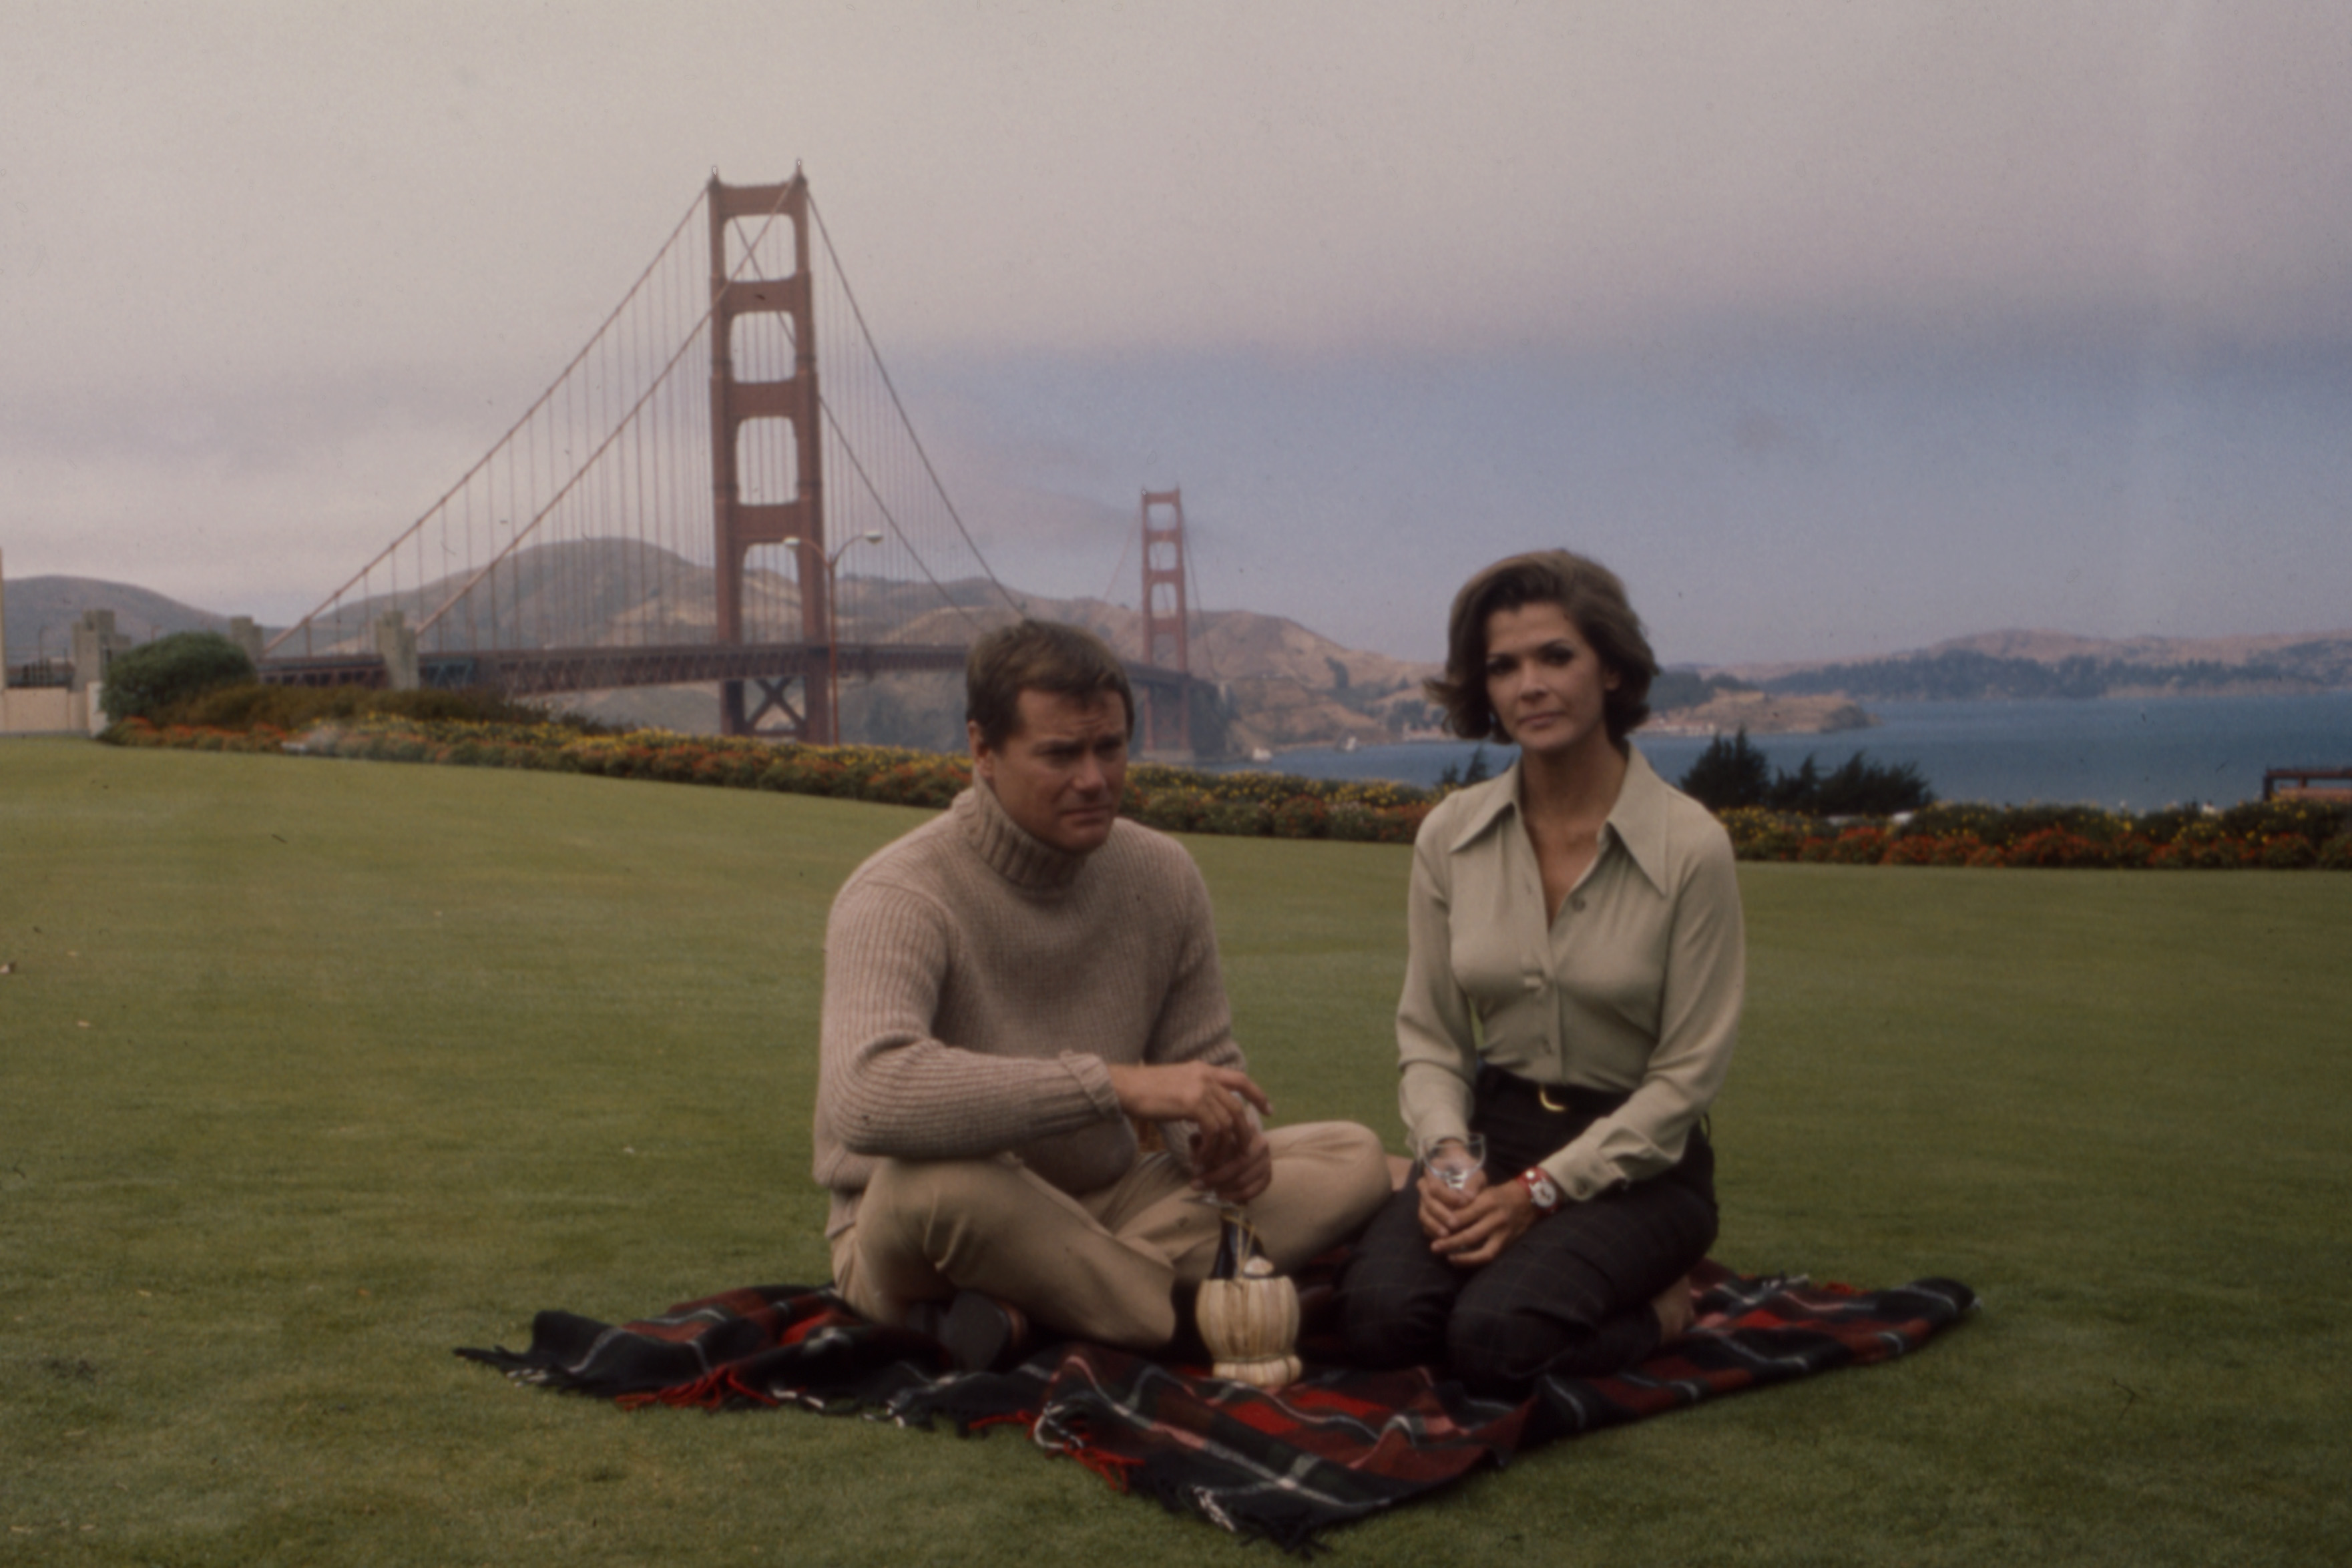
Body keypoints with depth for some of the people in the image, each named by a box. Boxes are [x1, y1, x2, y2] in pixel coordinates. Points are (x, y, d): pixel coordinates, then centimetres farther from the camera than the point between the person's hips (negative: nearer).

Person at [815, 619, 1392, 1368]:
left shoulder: (1162, 876, 0)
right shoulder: (899, 898, -20)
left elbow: (1206, 1066, 10)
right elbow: (868, 1100, -39)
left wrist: (1225, 1137, -16)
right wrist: (1114, 1084, -40)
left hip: (1103, 1207, 7)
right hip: (907, 1240, -7)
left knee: (1354, 1159, -6)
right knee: (932, 1178, -41)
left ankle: (1021, 1315, -20)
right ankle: (1186, 1310, -16)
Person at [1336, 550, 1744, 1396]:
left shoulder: (1691, 846, -11)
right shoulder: (1450, 835, 0)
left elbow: (1686, 1074, -9)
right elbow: (1427, 1034, 5)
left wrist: (1539, 1192, -16)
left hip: (1635, 1159, -3)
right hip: (1490, 1131, 3)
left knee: (1494, 1338, -28)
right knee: (1380, 1316, -25)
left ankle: (1657, 1308, 3)